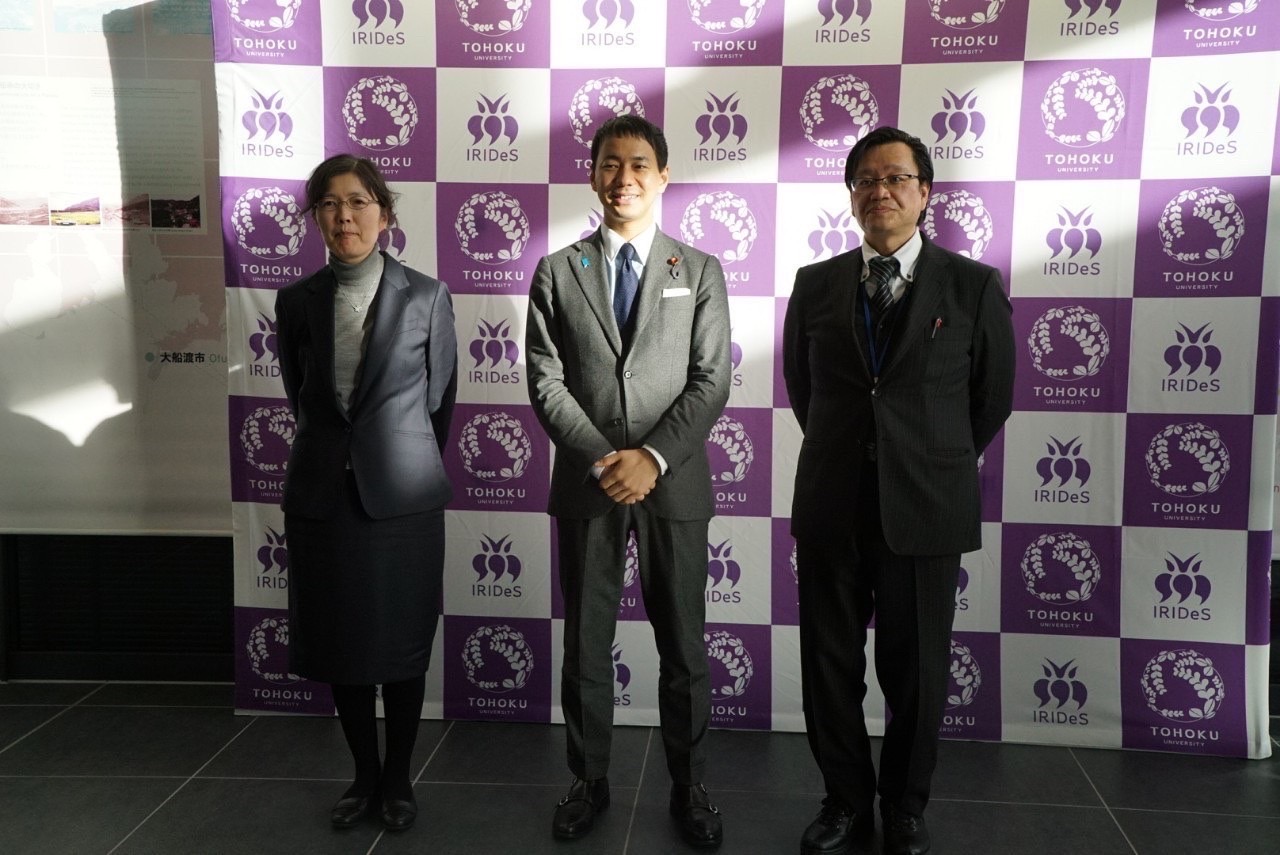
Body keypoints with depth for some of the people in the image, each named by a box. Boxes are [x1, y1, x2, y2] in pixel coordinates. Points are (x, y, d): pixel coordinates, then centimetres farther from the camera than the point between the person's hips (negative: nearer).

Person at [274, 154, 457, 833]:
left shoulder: (427, 297, -4)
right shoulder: (297, 300, 2)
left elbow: (440, 399, 5)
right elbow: (299, 397, 13)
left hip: (403, 495, -2)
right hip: (322, 494, 3)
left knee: (402, 643, 8)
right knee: (338, 643, 11)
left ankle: (398, 776, 27)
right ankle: (364, 773, 31)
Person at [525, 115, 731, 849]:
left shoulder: (699, 271, 5)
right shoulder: (558, 272, 5)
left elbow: (712, 380, -3)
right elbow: (547, 382, -2)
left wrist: (653, 456, -15)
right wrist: (600, 460, -14)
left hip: (675, 484, 0)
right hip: (586, 485, 1)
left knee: (685, 648, 8)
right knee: (586, 645, 10)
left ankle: (689, 788, 26)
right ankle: (590, 782, 28)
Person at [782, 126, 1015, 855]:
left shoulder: (974, 287, -2)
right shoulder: (815, 284, 4)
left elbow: (991, 400, 8)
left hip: (925, 512, -2)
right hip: (831, 508, 2)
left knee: (916, 673, 9)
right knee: (829, 666, 9)